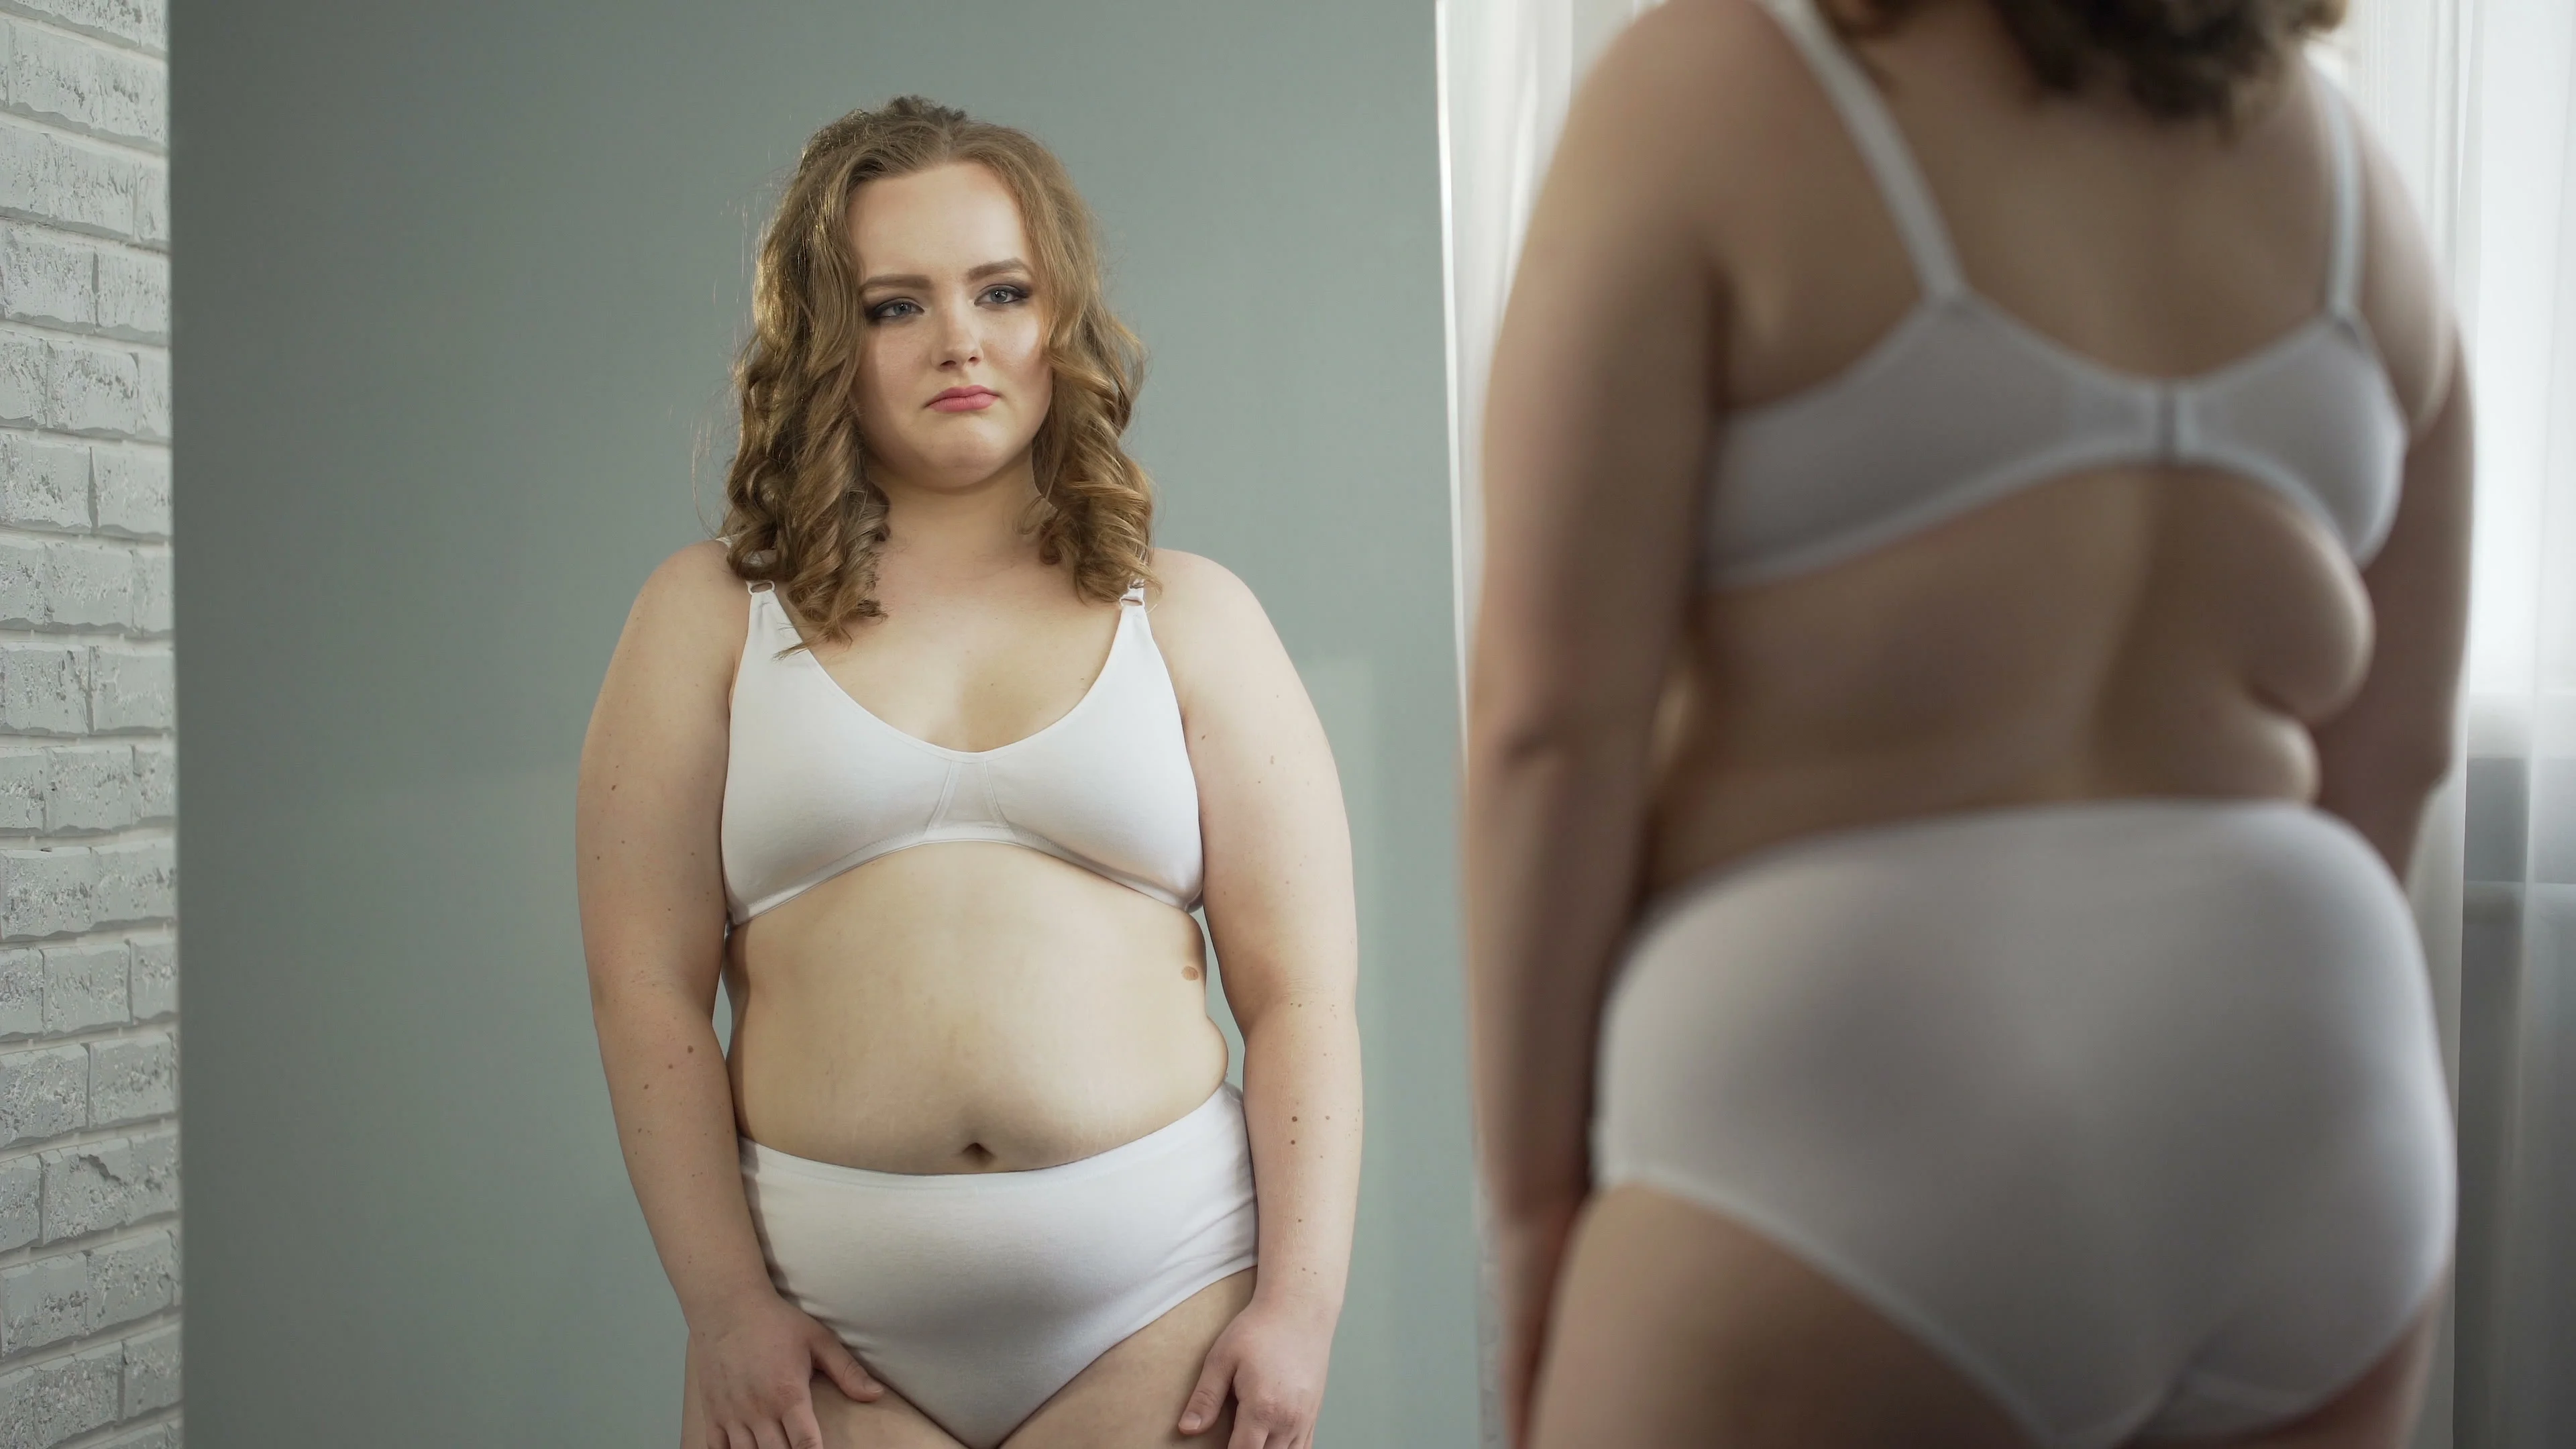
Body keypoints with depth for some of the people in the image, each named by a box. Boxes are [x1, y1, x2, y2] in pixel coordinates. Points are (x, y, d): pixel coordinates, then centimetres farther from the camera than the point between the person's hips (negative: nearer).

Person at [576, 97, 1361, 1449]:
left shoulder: (1188, 616, 7)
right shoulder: (711, 615, 6)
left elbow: (1301, 995, 1)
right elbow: (646, 987, 0)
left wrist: (1300, 1308, -7)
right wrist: (726, 1306, -6)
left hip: (1158, 1295, 0)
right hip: (825, 1316, 0)